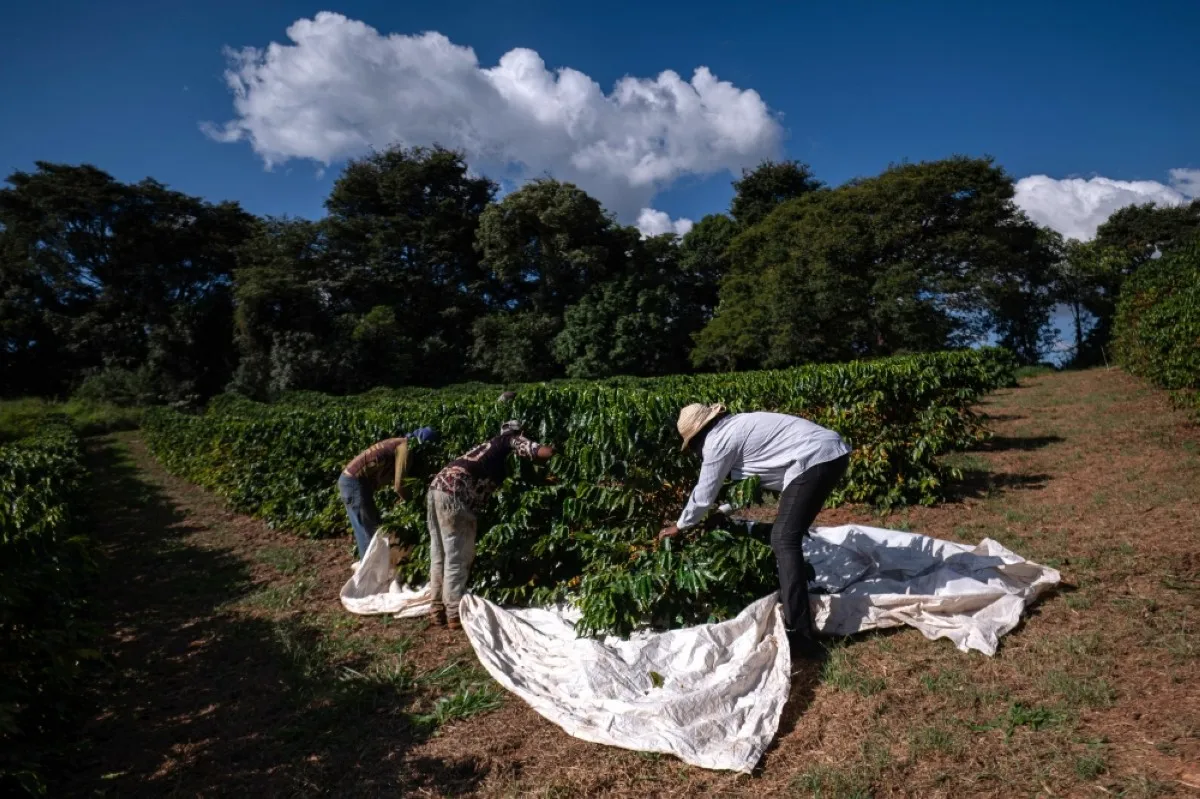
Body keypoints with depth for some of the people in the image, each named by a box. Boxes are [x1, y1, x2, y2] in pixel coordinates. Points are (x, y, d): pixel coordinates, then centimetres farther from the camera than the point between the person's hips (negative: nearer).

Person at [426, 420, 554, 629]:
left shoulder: (491, 446, 31)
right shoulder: (511, 441, 10)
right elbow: (544, 452, -2)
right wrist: (554, 450, 19)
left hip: (438, 487, 9)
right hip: (453, 494, -9)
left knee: (440, 555, 15)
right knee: (457, 557, -1)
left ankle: (439, 609, 22)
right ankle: (455, 614, 4)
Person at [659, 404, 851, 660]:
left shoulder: (716, 441, -6)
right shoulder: (734, 426, 22)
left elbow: (704, 494, 4)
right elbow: (747, 477, 36)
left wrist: (680, 526, 19)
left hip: (815, 459, -10)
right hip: (832, 452, 10)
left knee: (784, 541, -10)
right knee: (787, 537, 20)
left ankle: (801, 636, -13)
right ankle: (788, 603, 32)